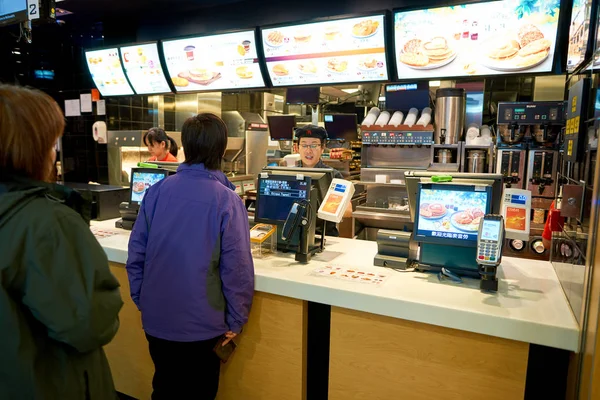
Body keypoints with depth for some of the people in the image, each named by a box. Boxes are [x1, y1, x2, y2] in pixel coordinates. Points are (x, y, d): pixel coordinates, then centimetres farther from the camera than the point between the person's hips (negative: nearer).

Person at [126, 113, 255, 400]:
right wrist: (236, 320, -4)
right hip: (202, 323, -4)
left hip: (156, 319, 4)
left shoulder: (157, 191, -6)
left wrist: (141, 300, 13)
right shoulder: (227, 200, -18)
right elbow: (237, 267, -18)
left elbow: (136, 252, 0)